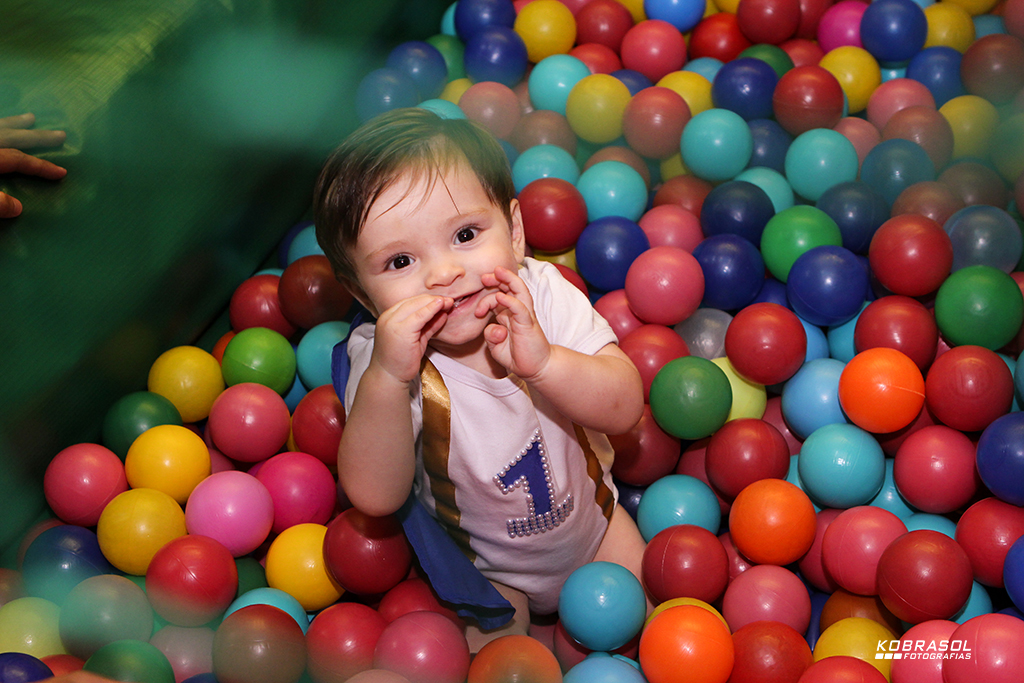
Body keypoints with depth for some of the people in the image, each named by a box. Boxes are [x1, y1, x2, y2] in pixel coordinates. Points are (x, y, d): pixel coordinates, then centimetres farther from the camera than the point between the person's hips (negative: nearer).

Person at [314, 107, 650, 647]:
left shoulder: (541, 294, -23)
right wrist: (387, 378, -51)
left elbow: (625, 407, -28)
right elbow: (376, 496, -37)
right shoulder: (381, 360, -28)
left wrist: (542, 361, -48)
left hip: (589, 518, 3)